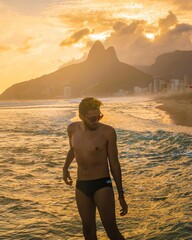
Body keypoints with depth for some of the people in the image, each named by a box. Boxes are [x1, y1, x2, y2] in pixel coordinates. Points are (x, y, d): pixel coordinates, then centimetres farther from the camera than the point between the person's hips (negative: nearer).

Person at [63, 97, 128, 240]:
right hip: (81, 186, 5)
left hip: (102, 184, -4)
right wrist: (66, 167, 31)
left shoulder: (108, 132, -13)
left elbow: (114, 164, -6)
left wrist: (121, 195, -4)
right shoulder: (72, 129, 0)